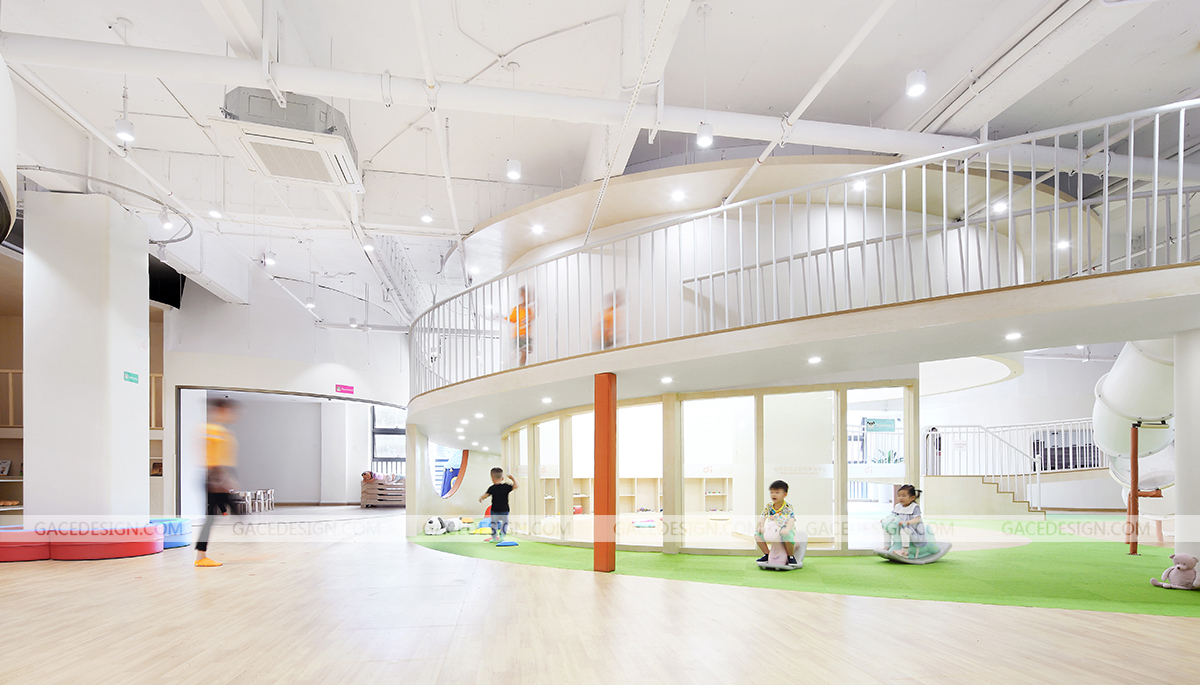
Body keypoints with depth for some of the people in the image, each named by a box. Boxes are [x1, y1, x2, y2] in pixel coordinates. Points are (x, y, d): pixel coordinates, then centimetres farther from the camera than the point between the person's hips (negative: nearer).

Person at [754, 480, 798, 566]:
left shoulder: (788, 507, -13)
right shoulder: (769, 505, 2)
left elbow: (792, 519, -25)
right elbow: (763, 517, 2)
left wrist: (787, 529, -43)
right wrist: (761, 527, -16)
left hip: (785, 530, -5)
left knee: (788, 536, -39)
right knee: (757, 534, -11)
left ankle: (791, 556, -11)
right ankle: (767, 554, 6)